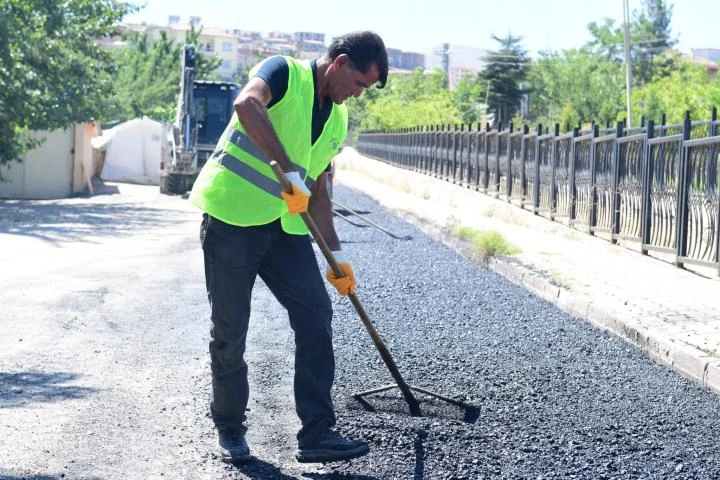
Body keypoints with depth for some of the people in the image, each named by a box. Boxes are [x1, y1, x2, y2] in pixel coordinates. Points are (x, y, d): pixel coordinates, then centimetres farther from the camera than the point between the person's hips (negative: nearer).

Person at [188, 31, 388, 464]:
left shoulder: (338, 120, 13)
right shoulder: (285, 72, -9)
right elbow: (248, 104, -32)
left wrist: (336, 254, 15)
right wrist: (290, 170, -36)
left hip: (286, 227, 7)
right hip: (232, 218, -7)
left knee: (316, 315, -5)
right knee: (230, 330, 1)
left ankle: (317, 433, -1)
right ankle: (230, 429, 20)